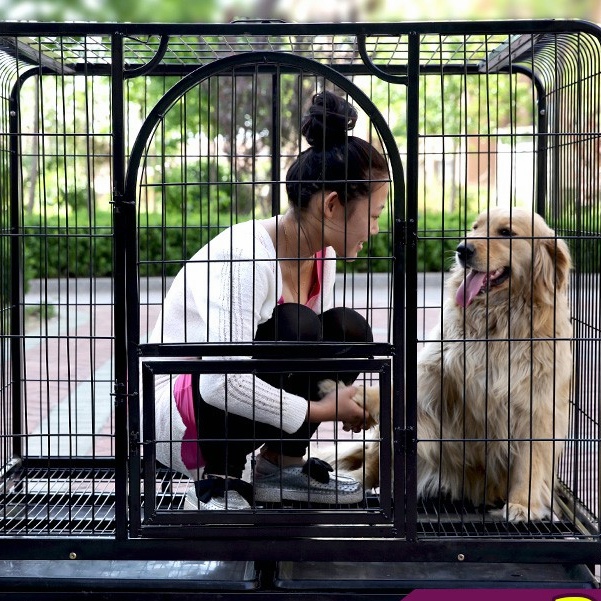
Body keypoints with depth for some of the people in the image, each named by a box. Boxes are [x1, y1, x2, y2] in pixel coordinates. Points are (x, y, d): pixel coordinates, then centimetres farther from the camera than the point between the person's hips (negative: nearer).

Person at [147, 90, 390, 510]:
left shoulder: (322, 256, 0)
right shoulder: (246, 254, -28)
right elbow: (221, 384, -34)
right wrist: (320, 410, -23)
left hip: (237, 405, 8)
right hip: (173, 415, -8)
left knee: (349, 331, -8)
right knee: (293, 326, -30)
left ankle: (280, 466, 3)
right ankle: (216, 483, -16)